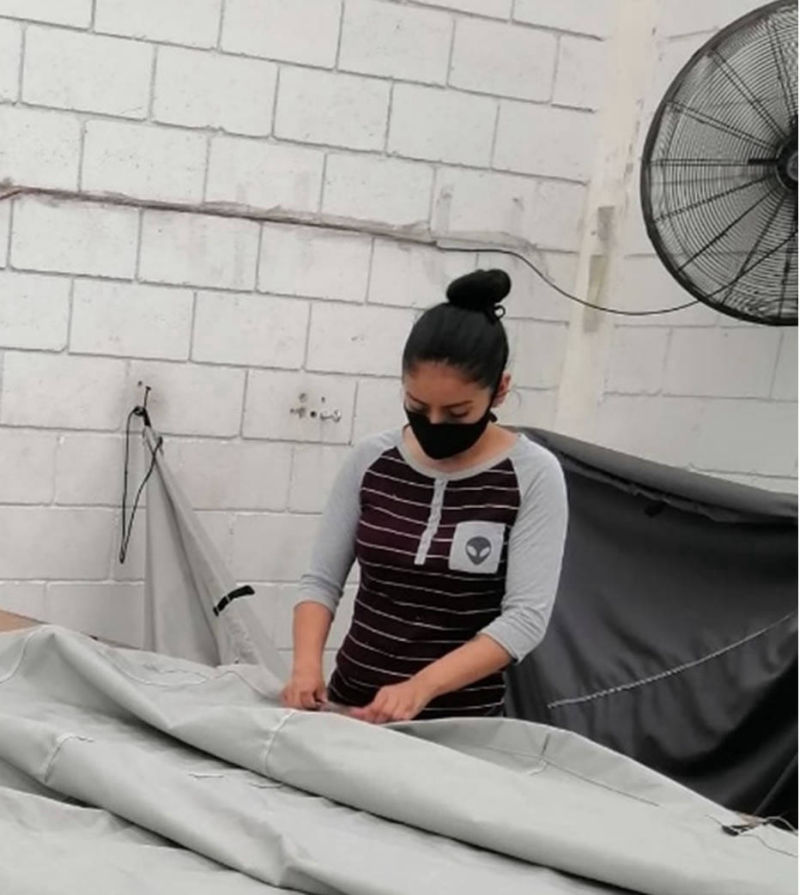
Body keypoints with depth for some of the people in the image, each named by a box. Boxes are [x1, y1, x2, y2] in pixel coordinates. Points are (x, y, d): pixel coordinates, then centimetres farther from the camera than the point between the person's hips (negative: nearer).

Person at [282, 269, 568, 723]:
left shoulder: (533, 475, -11)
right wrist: (307, 663, -16)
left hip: (460, 720, -3)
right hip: (351, 701, 3)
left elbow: (526, 617, -16)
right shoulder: (372, 460, -2)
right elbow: (322, 579, 2)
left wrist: (423, 686, -26)